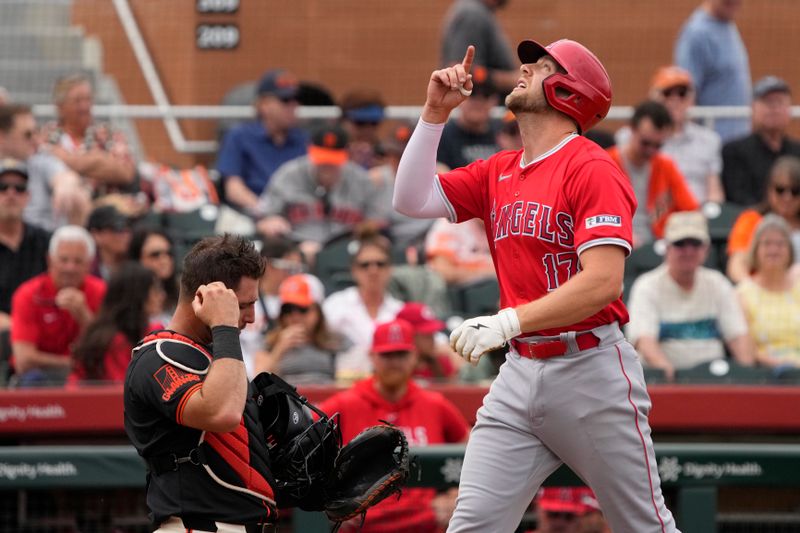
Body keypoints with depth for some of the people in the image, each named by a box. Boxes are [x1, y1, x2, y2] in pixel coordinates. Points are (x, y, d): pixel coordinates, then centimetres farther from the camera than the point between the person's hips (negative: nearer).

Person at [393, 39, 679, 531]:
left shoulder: (592, 168, -10)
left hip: (591, 371, -6)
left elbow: (603, 281, -20)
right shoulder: (497, 172, 14)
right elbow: (412, 200, 10)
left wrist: (509, 321, -28)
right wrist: (435, 113, 4)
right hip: (520, 374, 6)